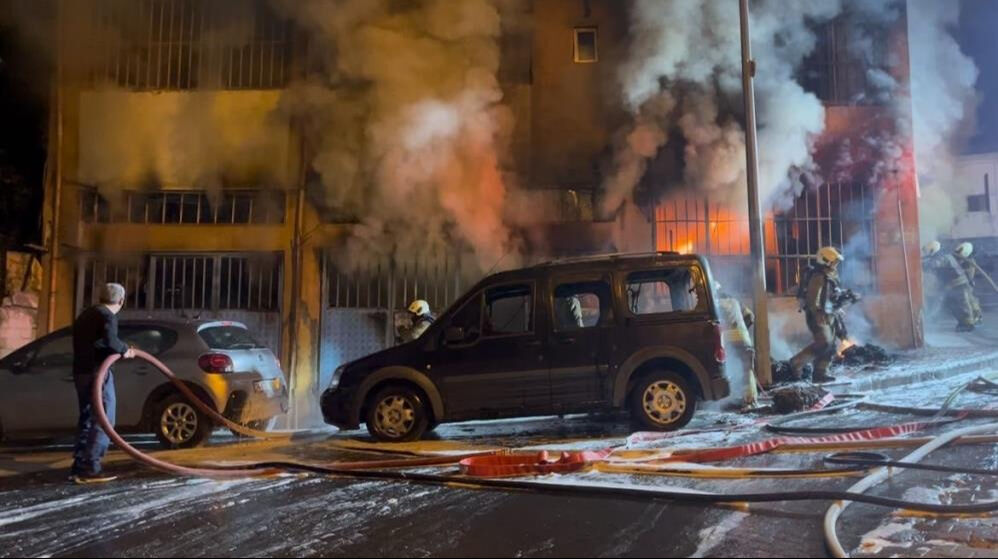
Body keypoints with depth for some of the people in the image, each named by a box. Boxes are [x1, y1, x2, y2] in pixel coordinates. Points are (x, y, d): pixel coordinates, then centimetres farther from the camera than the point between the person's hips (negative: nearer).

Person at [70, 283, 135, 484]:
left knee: (87, 419, 16)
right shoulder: (108, 316, -8)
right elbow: (109, 340, -25)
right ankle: (90, 469, -12)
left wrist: (119, 350, 20)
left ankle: (79, 466, 15)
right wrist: (125, 349, -8)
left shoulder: (86, 315, 20)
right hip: (97, 372, -9)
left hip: (81, 371, 9)